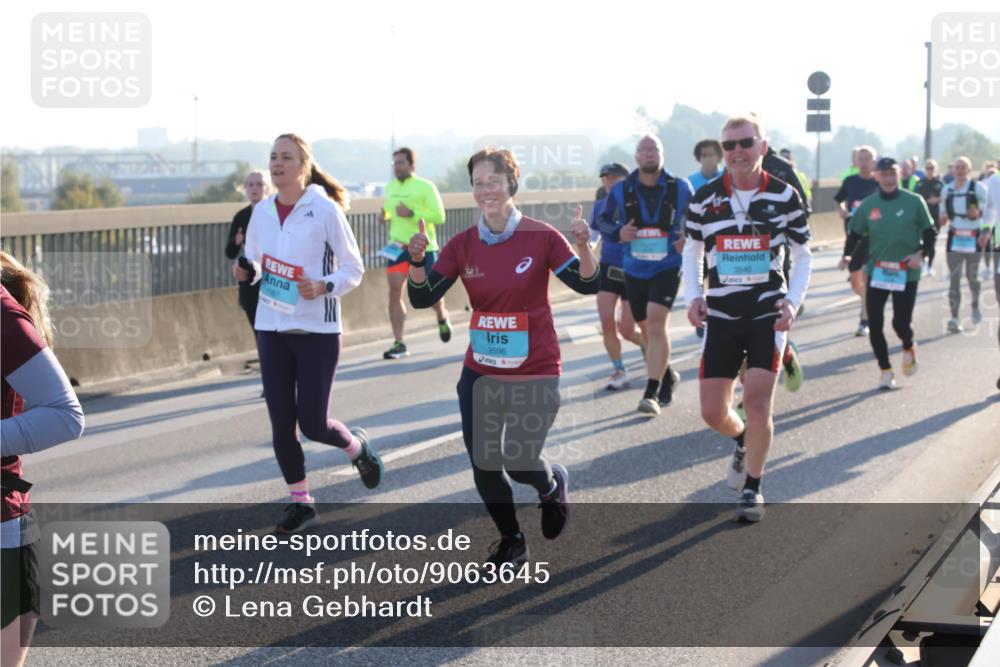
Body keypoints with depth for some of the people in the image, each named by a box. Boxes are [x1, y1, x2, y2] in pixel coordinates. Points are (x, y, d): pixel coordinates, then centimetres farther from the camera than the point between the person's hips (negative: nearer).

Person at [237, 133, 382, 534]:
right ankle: (300, 501, 20)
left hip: (317, 330, -4)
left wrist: (322, 287, -23)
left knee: (312, 424, -5)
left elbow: (353, 269, -6)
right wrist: (247, 272, -6)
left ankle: (356, 447, 29)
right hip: (271, 328, 4)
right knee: (281, 423, 4)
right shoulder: (262, 212, 4)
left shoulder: (325, 209, -10)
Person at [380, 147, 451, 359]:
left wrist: (411, 214, -24)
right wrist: (385, 214, 0)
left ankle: (442, 319, 43)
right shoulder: (390, 188, 9)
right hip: (398, 247, 4)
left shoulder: (425, 187, -8)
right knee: (394, 291, -9)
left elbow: (439, 216, -14)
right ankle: (398, 344, -6)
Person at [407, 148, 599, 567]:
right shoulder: (462, 246, -1)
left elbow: (588, 285, -10)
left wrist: (583, 248, -28)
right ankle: (511, 540, 28)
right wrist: (417, 261, -22)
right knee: (483, 465, 3)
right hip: (480, 373, 3)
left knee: (519, 462, -11)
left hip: (535, 373, -3)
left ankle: (552, 485, 27)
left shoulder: (541, 237, -9)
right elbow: (421, 298, -4)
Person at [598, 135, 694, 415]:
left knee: (656, 322, -20)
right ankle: (667, 375, 40)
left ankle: (652, 393, -22)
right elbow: (604, 220, 11)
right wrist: (618, 232, -11)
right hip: (635, 270, 3)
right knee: (648, 329, 14)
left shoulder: (680, 188, -3)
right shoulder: (621, 191, -1)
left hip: (667, 268, -3)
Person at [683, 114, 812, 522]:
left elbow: (802, 256, 6)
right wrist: (694, 296, -4)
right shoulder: (705, 198, 0)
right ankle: (744, 442, 38)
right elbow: (692, 250, 12)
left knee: (757, 404, -14)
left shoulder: (784, 196, -3)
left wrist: (792, 301, -9)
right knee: (713, 412, 1)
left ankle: (752, 488, 7)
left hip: (769, 315, -2)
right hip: (721, 316, 2)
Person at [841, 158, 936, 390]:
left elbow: (929, 232, 4)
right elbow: (855, 234, 9)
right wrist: (847, 256, -8)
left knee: (901, 323, -7)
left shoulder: (914, 202, -4)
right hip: (876, 271, 2)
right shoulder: (868, 205, 2)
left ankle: (909, 348, 29)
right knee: (874, 325, -2)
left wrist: (922, 253, -12)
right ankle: (885, 371, 15)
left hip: (906, 273, -2)